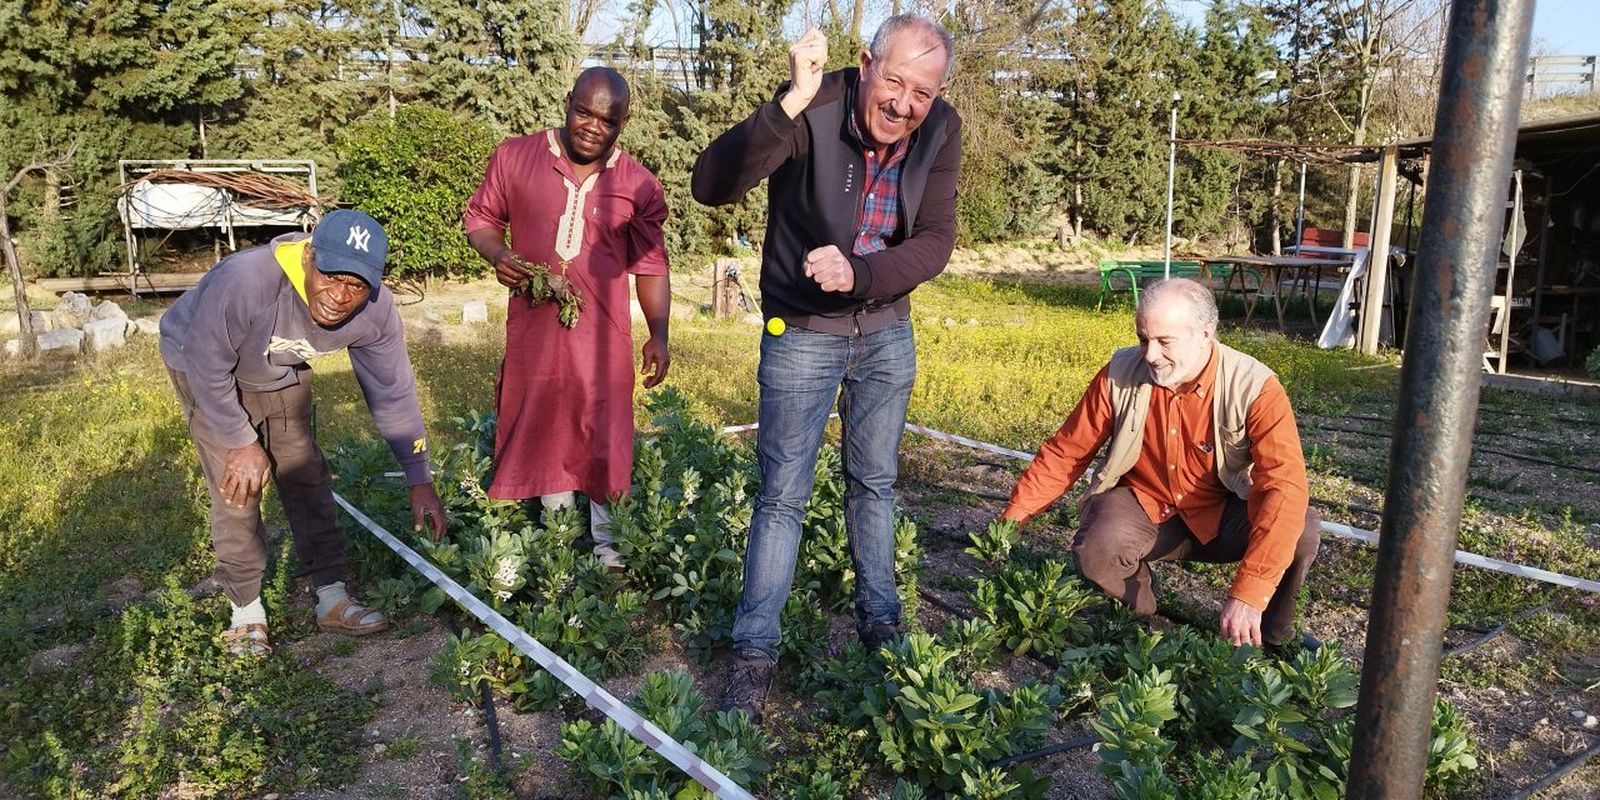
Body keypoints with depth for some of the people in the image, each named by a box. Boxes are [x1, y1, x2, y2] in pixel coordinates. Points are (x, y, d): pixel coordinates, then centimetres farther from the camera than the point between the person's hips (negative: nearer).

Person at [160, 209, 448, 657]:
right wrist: (243, 443, -20)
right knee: (238, 489, -9)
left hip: (283, 376, 4)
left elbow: (392, 393, -15)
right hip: (205, 367, -4)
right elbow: (207, 366, -28)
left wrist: (419, 481, -13)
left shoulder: (375, 311, -27)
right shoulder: (245, 282, -43)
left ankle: (332, 599, 14)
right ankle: (246, 611, 8)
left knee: (307, 477, 3)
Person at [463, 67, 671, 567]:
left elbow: (651, 265, 3)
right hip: (533, 328, 1)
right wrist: (497, 254, -14)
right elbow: (480, 218, 8)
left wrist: (659, 334, -4)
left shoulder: (638, 185, -1)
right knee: (541, 431, 12)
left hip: (602, 335, -1)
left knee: (604, 436, 7)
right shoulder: (514, 157, -2)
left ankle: (606, 543, 24)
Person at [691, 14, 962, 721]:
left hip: (887, 333, 4)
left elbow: (935, 242, -14)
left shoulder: (941, 132, -9)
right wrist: (791, 103, -44)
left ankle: (879, 619, 34)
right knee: (783, 494, 0)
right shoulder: (814, 110, -22)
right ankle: (754, 652, 13)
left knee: (875, 482, 16)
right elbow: (711, 185, -33)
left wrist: (858, 273, -31)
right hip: (802, 335, -4)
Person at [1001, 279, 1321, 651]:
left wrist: (1247, 592, -44)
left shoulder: (1254, 387, -23)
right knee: (1095, 549, -33)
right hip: (1143, 508, 0)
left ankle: (1273, 630, 3)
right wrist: (1010, 520, -13)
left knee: (1302, 529, -29)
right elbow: (1065, 453, -6)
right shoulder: (1120, 374, -15)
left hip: (1222, 516, 0)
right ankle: (1137, 614, 4)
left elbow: (1285, 486, -33)